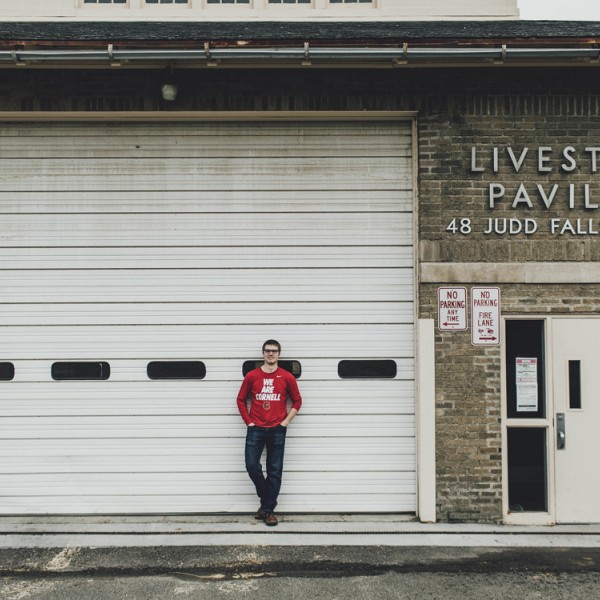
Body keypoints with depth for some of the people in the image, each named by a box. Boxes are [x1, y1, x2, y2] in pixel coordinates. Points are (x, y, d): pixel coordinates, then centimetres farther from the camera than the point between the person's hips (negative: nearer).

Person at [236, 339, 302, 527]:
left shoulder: (287, 377, 0)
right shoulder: (252, 376, 2)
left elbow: (297, 401, 8)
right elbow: (241, 400, 9)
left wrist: (286, 421, -1)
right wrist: (248, 421, 1)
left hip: (277, 430, 0)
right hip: (256, 429, 1)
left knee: (275, 470, 2)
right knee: (252, 465, -5)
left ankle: (268, 509, 13)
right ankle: (266, 499, 22)